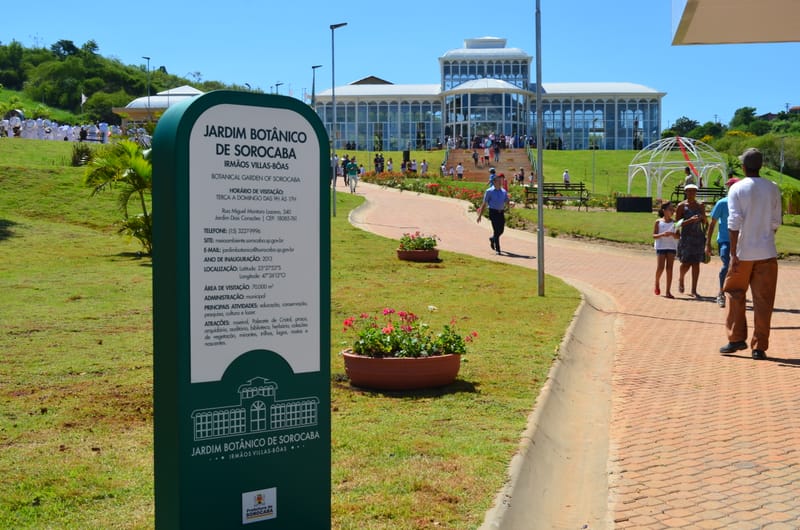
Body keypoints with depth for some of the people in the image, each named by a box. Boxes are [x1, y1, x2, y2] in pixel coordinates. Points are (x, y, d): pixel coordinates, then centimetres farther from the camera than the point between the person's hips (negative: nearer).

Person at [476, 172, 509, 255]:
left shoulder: (504, 191, 11)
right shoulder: (489, 191, -2)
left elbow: (506, 201, 10)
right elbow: (484, 203, 0)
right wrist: (480, 215, -1)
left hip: (501, 213, 5)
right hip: (493, 212, -5)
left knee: (501, 230, 11)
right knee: (496, 230, -10)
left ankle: (492, 239, 43)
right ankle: (497, 249, -3)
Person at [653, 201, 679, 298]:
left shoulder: (674, 222, 6)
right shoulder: (658, 222, 1)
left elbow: (677, 236, 4)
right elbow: (654, 235, -1)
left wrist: (672, 234, -17)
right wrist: (662, 234, -19)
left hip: (671, 247, 2)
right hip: (661, 246, -2)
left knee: (669, 268, -2)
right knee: (660, 267, -9)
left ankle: (668, 291, 1)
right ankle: (657, 283, 21)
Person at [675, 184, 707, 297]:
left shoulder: (700, 206, 10)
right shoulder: (681, 206, -1)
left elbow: (704, 223, 16)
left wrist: (702, 218, -6)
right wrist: (690, 220, -18)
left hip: (698, 237, 3)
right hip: (686, 237, -3)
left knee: (696, 263, 1)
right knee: (686, 263, -5)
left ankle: (694, 290, 6)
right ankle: (680, 279, 29)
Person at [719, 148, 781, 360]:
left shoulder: (737, 189, -5)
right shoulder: (772, 189, 3)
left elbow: (734, 223, -11)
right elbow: (776, 222, 5)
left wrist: (734, 253, -11)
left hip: (743, 252, -2)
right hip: (767, 253, 2)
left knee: (735, 293, 14)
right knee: (763, 300, 5)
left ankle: (736, 338, 10)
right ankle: (759, 347, 5)